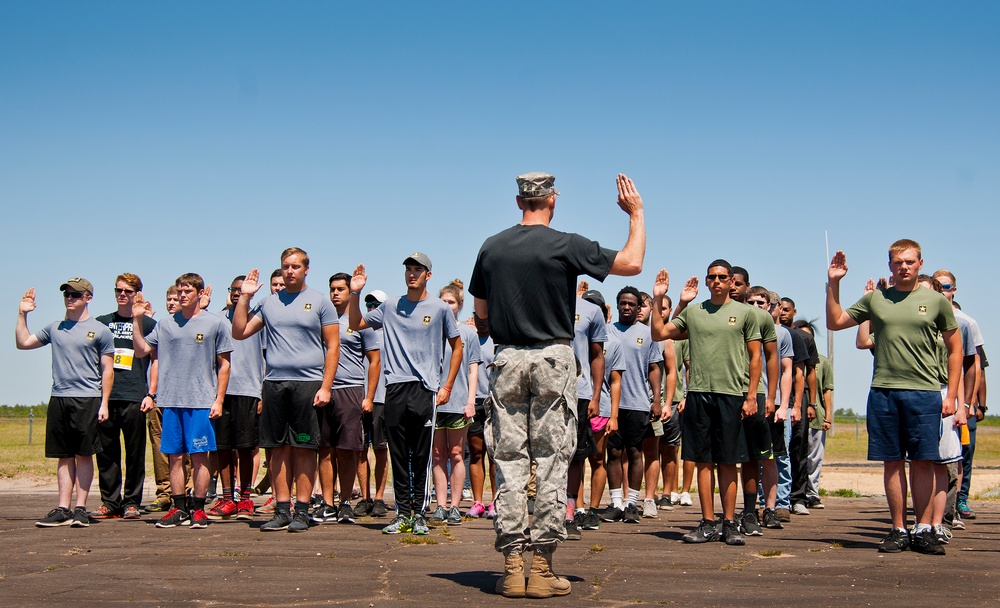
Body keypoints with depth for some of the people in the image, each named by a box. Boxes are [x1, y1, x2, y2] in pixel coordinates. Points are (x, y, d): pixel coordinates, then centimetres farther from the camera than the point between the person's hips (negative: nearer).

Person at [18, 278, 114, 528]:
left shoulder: (100, 331, 2)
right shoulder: (54, 329, 14)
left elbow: (107, 370, 0)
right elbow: (23, 343, 17)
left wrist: (104, 403, -7)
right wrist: (22, 314, 10)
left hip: (87, 400, -4)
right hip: (58, 399, 4)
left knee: (84, 455, -1)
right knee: (64, 456, 6)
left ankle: (80, 509, 2)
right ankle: (63, 509, 7)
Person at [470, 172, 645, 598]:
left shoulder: (491, 248, 5)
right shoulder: (566, 245, -7)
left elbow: (481, 313, 11)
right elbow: (632, 263, -1)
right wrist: (636, 214, 12)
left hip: (507, 358, 3)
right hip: (553, 359, -3)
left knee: (509, 463, 5)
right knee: (552, 465, 2)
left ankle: (512, 566, 4)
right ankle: (541, 567, 2)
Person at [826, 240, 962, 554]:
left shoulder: (936, 301, 6)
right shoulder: (876, 299, 11)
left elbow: (955, 348, 10)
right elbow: (834, 322, 16)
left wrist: (951, 395, 4)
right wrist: (834, 284, 5)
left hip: (925, 392, -2)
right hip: (883, 391, 2)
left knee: (923, 462, -1)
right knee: (893, 462, 5)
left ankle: (923, 529, 7)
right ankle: (899, 531, 12)